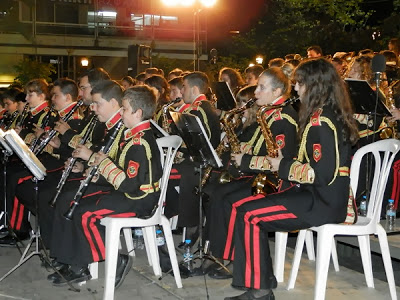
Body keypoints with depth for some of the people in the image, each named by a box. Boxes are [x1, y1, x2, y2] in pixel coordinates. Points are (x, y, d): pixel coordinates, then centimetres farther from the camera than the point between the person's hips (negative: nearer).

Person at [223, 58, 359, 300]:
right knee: (247, 208, 4)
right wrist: (283, 162, 6)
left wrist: (284, 166, -12)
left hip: (324, 202, -10)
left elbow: (323, 174, -23)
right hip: (321, 195, 10)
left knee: (249, 214, -15)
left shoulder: (322, 120, -17)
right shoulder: (323, 115, 14)